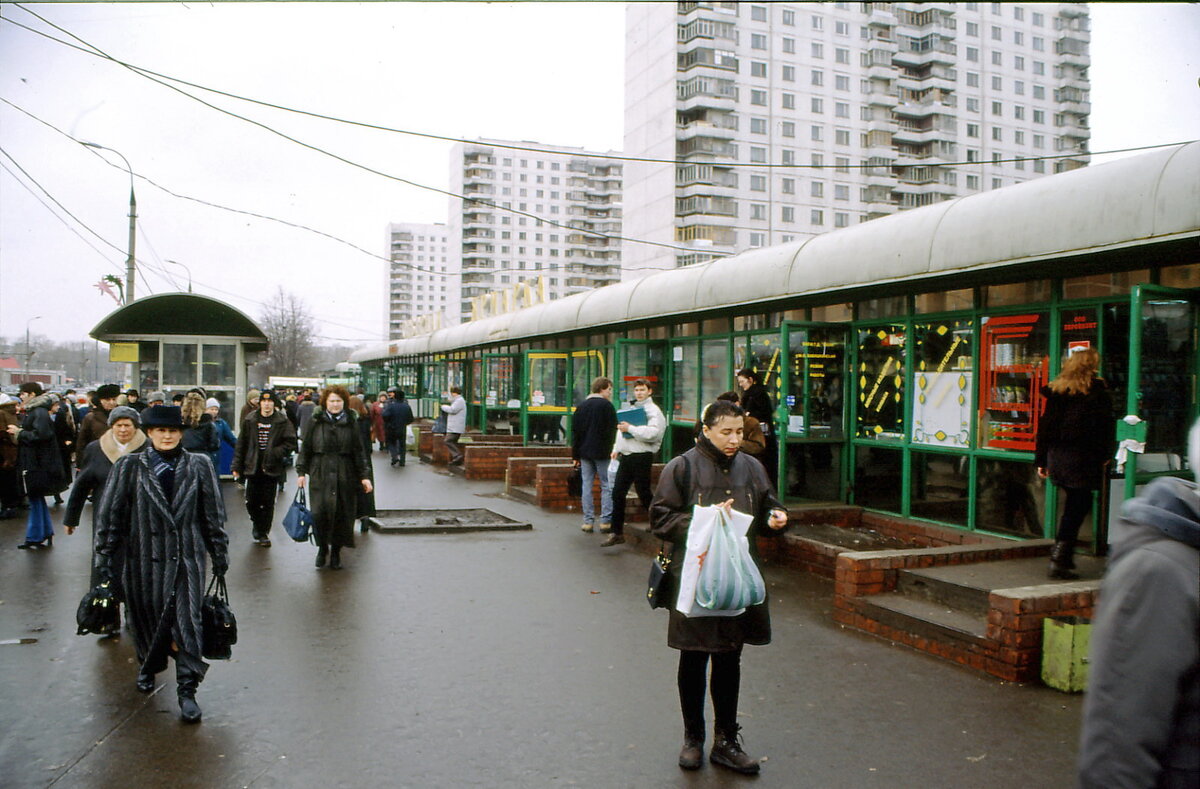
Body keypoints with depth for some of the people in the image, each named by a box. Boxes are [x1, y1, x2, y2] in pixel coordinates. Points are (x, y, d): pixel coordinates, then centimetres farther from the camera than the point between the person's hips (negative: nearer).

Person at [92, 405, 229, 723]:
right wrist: (105, 557, 1)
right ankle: (147, 667, 43)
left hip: (186, 559, -1)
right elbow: (109, 514, 3)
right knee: (145, 619, 15)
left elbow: (213, 514, 7)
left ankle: (187, 691, 2)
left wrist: (219, 553, 8)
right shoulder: (129, 468, 0)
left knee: (187, 622, -6)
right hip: (142, 559, 1)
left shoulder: (199, 466, 2)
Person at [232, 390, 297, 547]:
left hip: (272, 469, -2)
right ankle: (257, 523, 32)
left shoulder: (283, 421, -2)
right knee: (251, 501, 4)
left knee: (268, 503, 3)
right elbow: (241, 444, 7)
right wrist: (237, 466, 4)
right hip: (253, 467, 2)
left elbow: (290, 443, -6)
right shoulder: (250, 421, 5)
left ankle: (263, 532, 17)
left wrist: (274, 454, -18)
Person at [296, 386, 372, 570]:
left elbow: (359, 452, 9)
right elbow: (305, 448, 8)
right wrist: (301, 472, 3)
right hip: (320, 475, -1)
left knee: (342, 514, 1)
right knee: (319, 512, -10)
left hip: (345, 476, 1)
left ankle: (336, 552, 17)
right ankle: (322, 547, 14)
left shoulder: (350, 424, 8)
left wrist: (364, 476, 4)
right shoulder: (316, 422, 5)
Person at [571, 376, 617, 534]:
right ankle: (606, 521, -1)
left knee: (587, 485, 7)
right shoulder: (606, 405, -7)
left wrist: (576, 455, 14)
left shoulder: (581, 406, 11)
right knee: (607, 485, 1)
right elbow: (612, 430, -11)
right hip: (602, 452, -5)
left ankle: (588, 521, 7)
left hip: (584, 452, 5)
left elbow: (574, 431, 12)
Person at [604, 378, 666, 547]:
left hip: (642, 457, -8)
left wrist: (630, 428, -17)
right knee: (617, 494, 5)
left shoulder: (653, 411, -7)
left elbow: (653, 433, -22)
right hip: (626, 456, 8)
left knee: (644, 493, 0)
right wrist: (617, 449, 13)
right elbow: (621, 431, 25)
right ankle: (617, 533, 11)